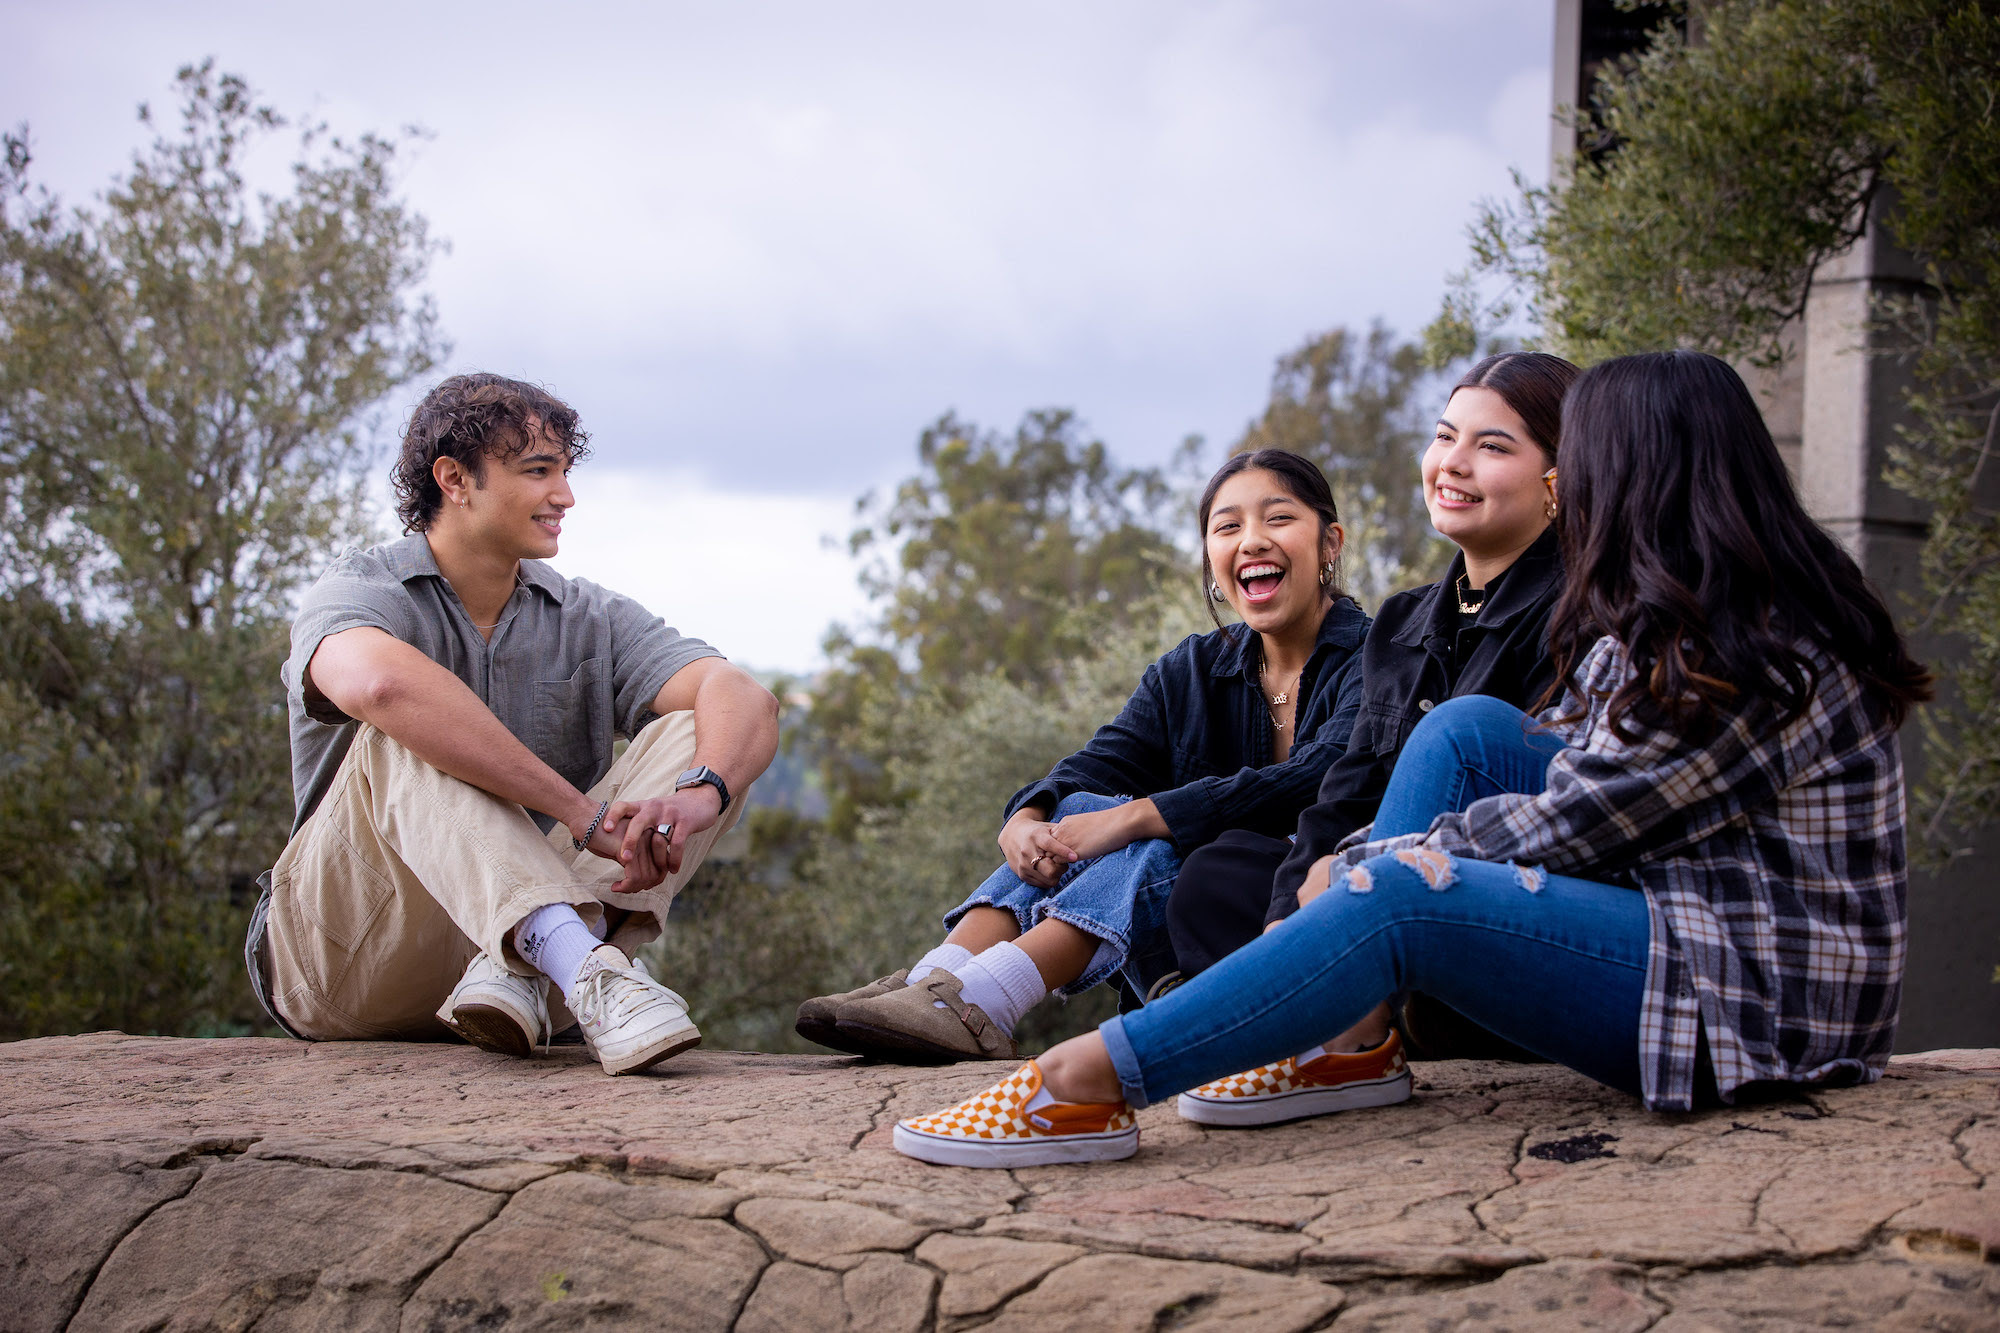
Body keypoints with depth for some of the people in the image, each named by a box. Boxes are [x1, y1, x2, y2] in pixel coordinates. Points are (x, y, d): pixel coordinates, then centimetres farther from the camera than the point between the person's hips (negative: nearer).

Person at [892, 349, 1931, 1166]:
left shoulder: (1755, 659, -19)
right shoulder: (1664, 618, 13)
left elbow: (1565, 825, -17)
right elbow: (1575, 784, 13)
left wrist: (1370, 868, -7)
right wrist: (1365, 855, 4)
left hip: (1757, 992, -10)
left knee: (1403, 898, -26)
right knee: (1467, 728, 4)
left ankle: (1090, 1084, -29)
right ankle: (1351, 1036, -5)